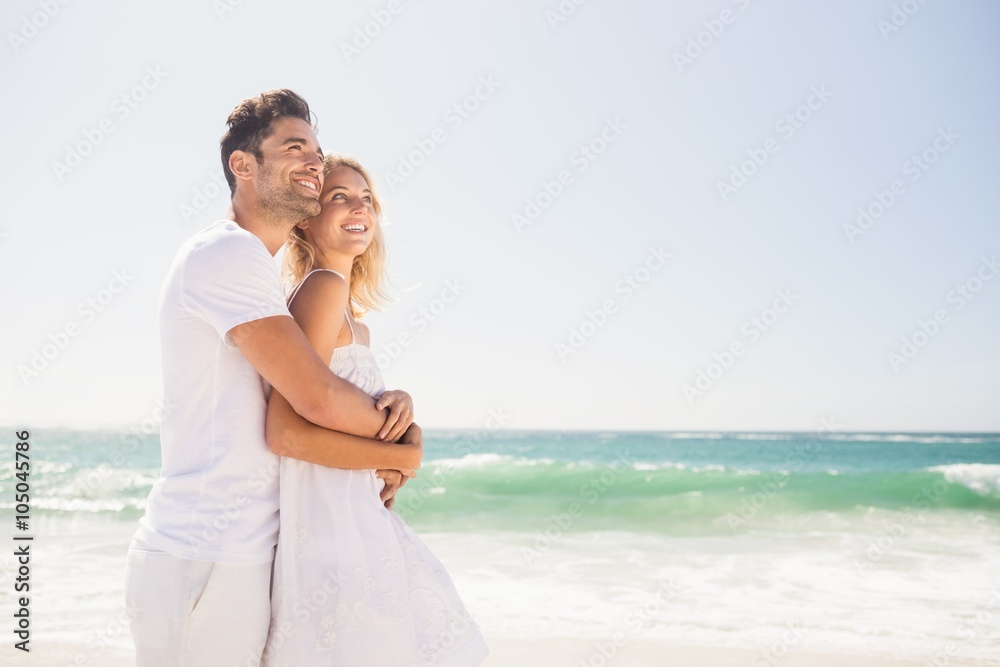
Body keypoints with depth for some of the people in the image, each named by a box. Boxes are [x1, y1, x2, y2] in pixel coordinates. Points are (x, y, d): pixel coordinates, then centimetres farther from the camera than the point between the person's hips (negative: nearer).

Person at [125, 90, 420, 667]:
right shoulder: (227, 253, -14)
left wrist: (391, 401, 0)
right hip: (206, 560, -9)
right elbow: (320, 398, -21)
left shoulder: (261, 270, 18)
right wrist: (406, 443, -3)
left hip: (241, 551, 10)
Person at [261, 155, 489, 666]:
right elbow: (285, 434, -21)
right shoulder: (325, 287, -14)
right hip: (330, 523, -10)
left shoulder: (352, 316, 15)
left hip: (358, 516, 10)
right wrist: (399, 454, -12)